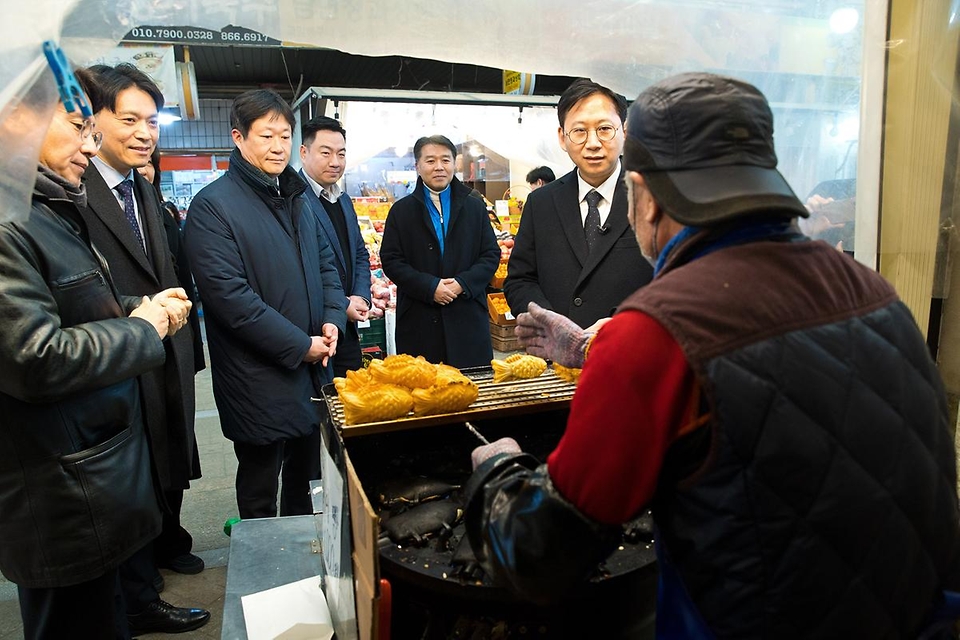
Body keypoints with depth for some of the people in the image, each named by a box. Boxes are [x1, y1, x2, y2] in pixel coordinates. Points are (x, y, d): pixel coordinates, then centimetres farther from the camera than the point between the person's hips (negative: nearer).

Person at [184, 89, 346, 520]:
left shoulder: (296, 198, 11)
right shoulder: (213, 205, -13)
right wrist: (298, 345, -18)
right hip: (259, 379, -7)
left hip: (312, 368, 7)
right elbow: (228, 293, -20)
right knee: (260, 488, 10)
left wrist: (332, 320, -2)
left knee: (306, 477, 22)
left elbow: (325, 263, 16)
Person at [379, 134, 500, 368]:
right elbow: (390, 260, 0)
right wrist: (430, 287, -13)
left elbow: (491, 255, 8)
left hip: (468, 320, 2)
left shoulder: (475, 207, 12)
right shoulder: (401, 210, 7)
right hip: (419, 322, -1)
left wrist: (463, 283, -10)